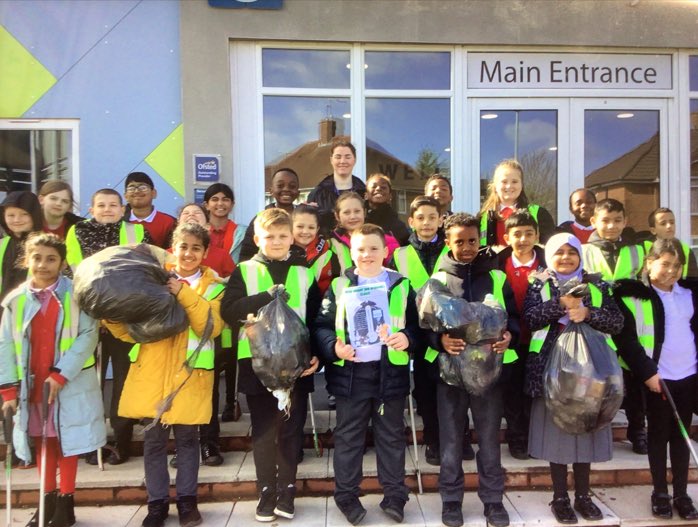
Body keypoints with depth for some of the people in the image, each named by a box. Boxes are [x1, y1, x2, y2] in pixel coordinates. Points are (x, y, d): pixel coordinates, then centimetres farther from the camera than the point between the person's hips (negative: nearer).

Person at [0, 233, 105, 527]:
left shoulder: (76, 295, -9)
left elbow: (88, 336, -13)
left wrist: (60, 375, -18)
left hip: (71, 385, -3)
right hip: (32, 385, 3)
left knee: (66, 443, 8)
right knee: (43, 443, 16)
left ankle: (65, 503, 23)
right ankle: (48, 500, 31)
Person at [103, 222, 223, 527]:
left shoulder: (214, 287, 4)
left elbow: (211, 327, -13)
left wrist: (184, 294, -20)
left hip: (189, 375, -1)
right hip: (151, 372, 2)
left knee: (187, 438, 7)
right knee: (153, 440, 8)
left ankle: (187, 499, 24)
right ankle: (157, 502, 24)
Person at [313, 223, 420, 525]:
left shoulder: (401, 286, 4)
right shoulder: (339, 286, 3)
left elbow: (416, 324, 6)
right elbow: (321, 326, 1)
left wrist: (408, 338, -14)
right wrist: (333, 347, -16)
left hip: (390, 372, 1)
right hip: (350, 372, 0)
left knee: (391, 436, 12)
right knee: (348, 437, 10)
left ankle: (394, 496, 25)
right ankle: (347, 496, 25)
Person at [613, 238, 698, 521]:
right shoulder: (633, 294, -9)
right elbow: (625, 339, -11)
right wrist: (647, 371, -15)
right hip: (657, 377, -4)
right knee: (658, 435, 8)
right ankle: (660, 493, 21)